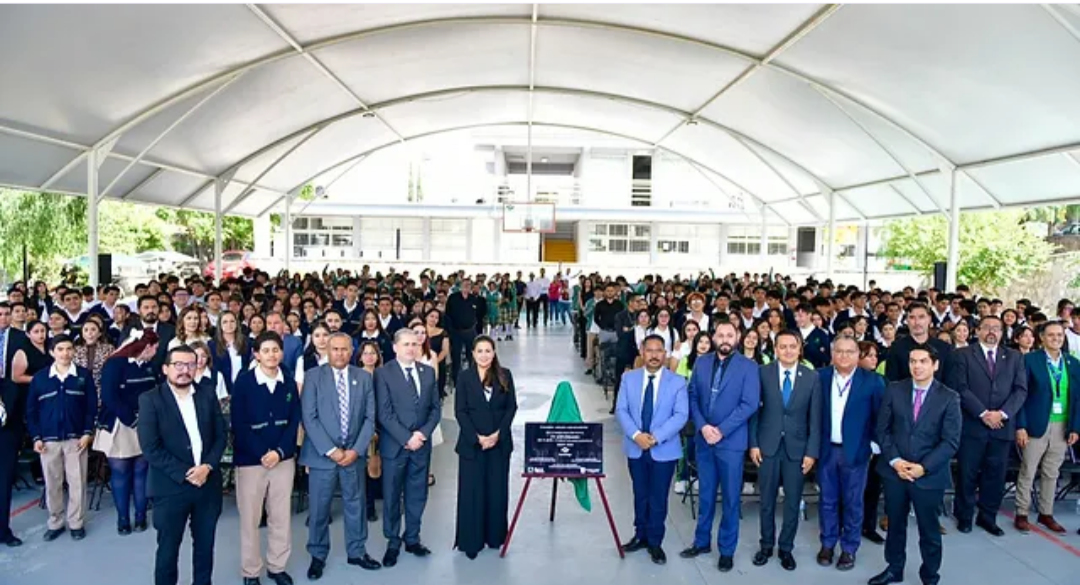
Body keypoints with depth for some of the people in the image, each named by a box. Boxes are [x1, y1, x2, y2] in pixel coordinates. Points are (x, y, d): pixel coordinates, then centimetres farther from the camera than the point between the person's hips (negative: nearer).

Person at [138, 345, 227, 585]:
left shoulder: (208, 397, 6)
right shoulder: (150, 399, -6)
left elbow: (221, 435, 5)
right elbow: (150, 448, -12)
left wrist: (207, 466, -12)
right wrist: (184, 474, -16)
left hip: (208, 483, 4)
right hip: (170, 487, -3)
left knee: (205, 545, 14)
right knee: (168, 548, 10)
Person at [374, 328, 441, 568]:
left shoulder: (428, 372, 8)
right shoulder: (383, 373, -6)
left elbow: (436, 408, 7)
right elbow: (384, 413, -12)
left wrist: (423, 433, -8)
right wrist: (406, 438, -16)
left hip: (421, 443, 4)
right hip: (394, 445, -4)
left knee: (417, 495, 11)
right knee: (391, 496, 7)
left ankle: (412, 539, 26)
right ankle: (393, 542, 21)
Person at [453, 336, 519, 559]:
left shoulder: (504, 375, 3)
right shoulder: (464, 377, 0)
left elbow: (512, 407, 1)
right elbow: (460, 411, -4)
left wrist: (498, 434, -10)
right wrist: (477, 437, -12)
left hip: (500, 441, 2)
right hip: (471, 442, -1)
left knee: (497, 489, 8)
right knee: (471, 492, 3)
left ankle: (495, 536, 22)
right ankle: (471, 540, 13)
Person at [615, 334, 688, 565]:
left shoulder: (677, 381, -4)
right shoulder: (629, 378, 2)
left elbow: (681, 415, -11)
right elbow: (621, 410, -2)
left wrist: (656, 437, -21)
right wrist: (636, 434, -18)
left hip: (664, 450, -2)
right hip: (635, 448, 2)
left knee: (658, 498, 6)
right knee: (640, 495, 15)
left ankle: (655, 542, 20)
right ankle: (641, 535, 31)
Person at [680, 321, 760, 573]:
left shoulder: (748, 367, -5)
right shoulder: (701, 363, 6)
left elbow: (749, 404, -12)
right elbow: (693, 397, 5)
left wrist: (721, 430, -16)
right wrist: (702, 426, -11)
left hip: (731, 441, -3)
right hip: (703, 439, 3)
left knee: (730, 498, 6)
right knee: (706, 494, 15)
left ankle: (727, 550, 19)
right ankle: (702, 541, 29)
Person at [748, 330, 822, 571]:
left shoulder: (812, 378, -2)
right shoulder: (763, 373, -3)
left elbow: (815, 418, -1)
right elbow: (754, 409, -1)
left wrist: (811, 452, -5)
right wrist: (753, 443, -5)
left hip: (797, 448, 0)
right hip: (768, 446, 0)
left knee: (793, 502, 10)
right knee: (767, 500, 11)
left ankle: (786, 548, 26)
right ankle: (766, 545, 27)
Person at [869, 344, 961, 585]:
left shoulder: (949, 397, -6)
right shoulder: (894, 390, 0)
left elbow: (951, 442, -8)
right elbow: (883, 429, 2)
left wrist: (923, 467, -15)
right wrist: (894, 461, -11)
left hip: (930, 475, -2)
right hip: (894, 470, 2)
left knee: (929, 529, 11)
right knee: (895, 524, 16)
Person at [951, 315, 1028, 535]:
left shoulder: (1014, 357, 12)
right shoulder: (963, 355, 2)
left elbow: (1021, 390, 4)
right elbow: (961, 388, -6)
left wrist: (1002, 413, -11)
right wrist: (983, 413, -14)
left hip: (1002, 426, 3)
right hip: (972, 425, -3)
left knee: (996, 474, 7)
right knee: (968, 474, 4)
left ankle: (988, 517, 21)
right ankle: (964, 516, 18)